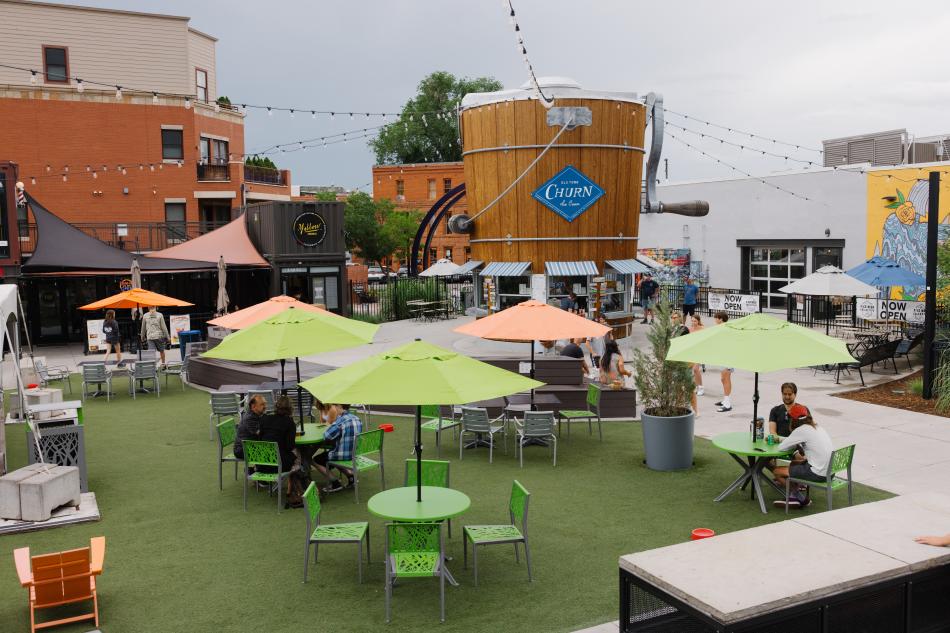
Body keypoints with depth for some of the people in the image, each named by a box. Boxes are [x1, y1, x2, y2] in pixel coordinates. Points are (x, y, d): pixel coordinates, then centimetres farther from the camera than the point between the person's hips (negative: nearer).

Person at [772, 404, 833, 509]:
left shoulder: (801, 430, -12)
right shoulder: (818, 428, 12)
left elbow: (781, 447, -8)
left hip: (818, 474, -9)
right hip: (830, 471, 9)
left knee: (776, 471, 2)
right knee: (794, 463, 29)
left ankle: (802, 498, 11)